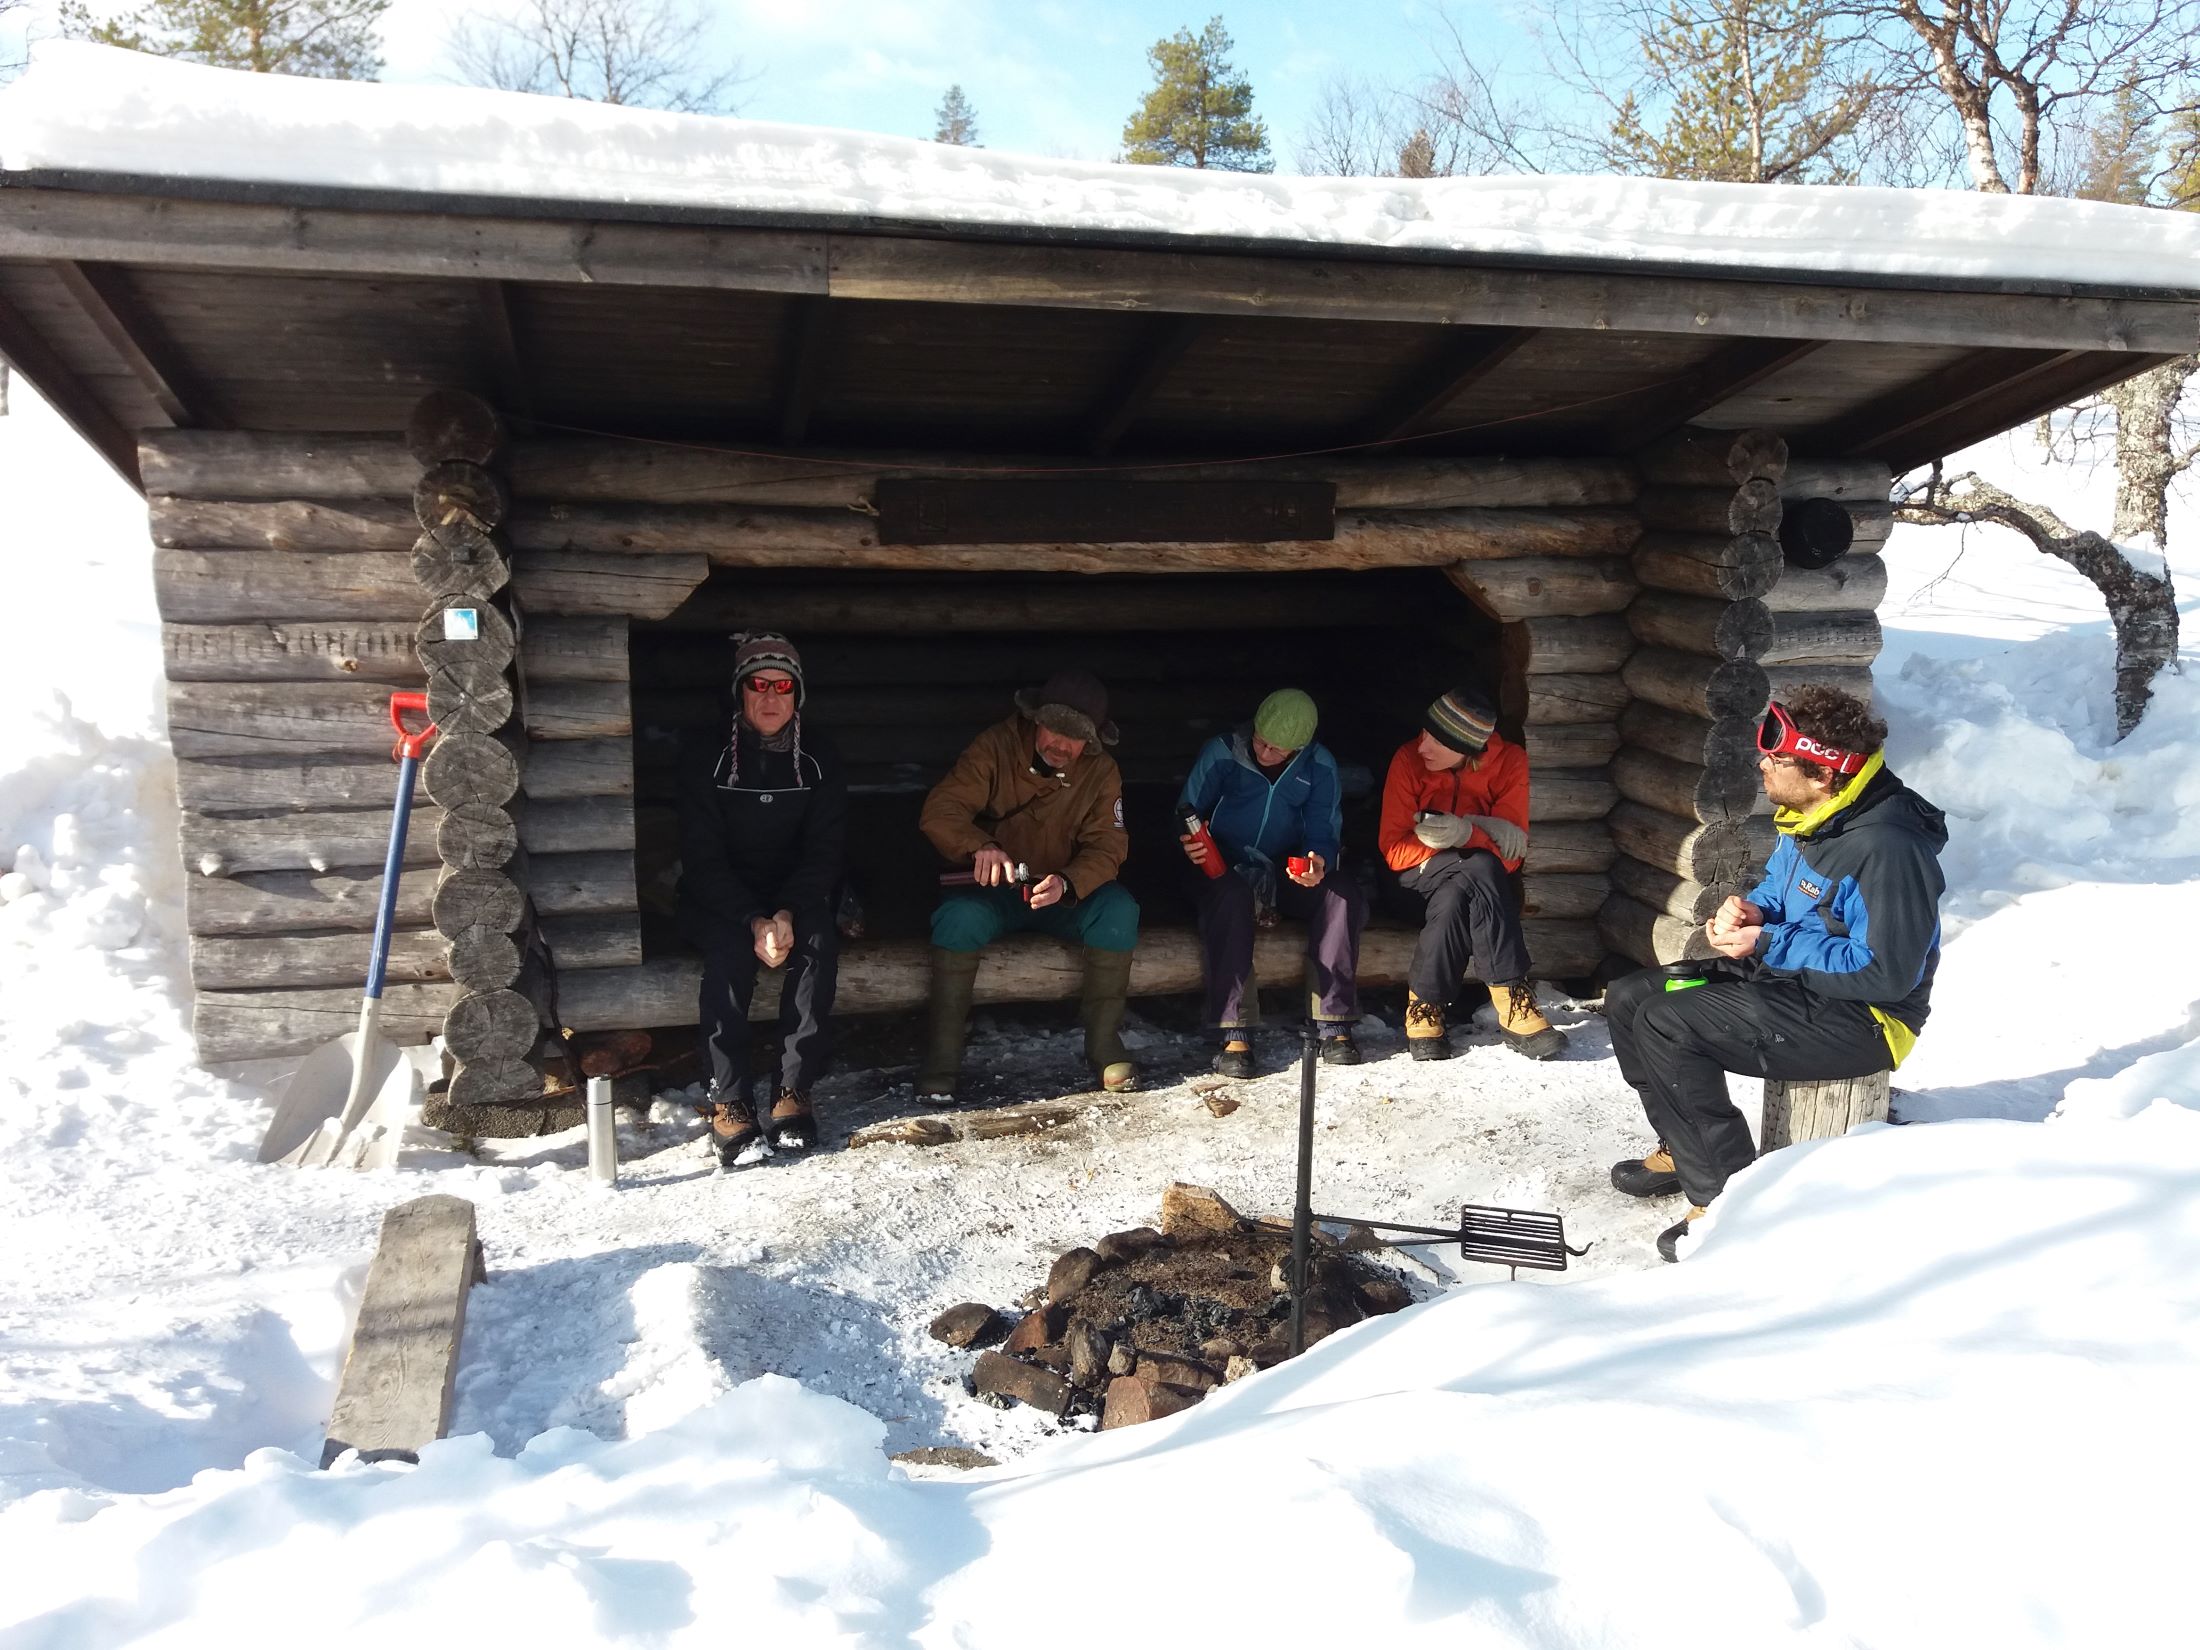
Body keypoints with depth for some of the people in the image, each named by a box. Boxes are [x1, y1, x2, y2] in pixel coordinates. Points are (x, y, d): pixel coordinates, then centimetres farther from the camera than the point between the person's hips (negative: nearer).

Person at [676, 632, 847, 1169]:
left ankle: (795, 1091, -25)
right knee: (729, 952, -32)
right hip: (720, 899, -2)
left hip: (798, 895, 2)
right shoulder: (707, 759, -8)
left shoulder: (818, 761, -1)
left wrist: (787, 914, -23)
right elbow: (703, 860, -12)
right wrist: (755, 921, -26)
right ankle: (729, 1102, -30)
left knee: (818, 943, -29)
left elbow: (825, 852, -5)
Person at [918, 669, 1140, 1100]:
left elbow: (1107, 846, -11)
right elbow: (939, 812, -22)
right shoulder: (995, 747, -13)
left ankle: (1104, 1040, -15)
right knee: (959, 916, -34)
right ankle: (942, 1055, -23)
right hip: (995, 890, -2)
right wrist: (980, 846, -44)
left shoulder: (1101, 771, -6)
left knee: (1119, 910, -28)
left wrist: (1066, 883, -34)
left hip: (1068, 894, 2)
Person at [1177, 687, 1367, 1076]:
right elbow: (1185, 813, -3)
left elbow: (1324, 832, 2)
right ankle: (1234, 1034, -38)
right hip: (1223, 870, -3)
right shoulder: (1222, 752, -9)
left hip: (1285, 875, 3)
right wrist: (1190, 844, -28)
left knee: (1345, 895, -25)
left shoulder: (1320, 767, -1)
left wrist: (1319, 862, -23)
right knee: (1231, 897, -39)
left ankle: (1334, 1024, -22)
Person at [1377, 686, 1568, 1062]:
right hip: (1414, 882, -1)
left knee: (1453, 900, -36)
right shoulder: (1409, 759, -15)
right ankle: (1514, 1003, -33)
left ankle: (1425, 1006, -27)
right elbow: (1393, 849, -17)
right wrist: (1476, 851, -26)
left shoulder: (1510, 761, -11)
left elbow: (1512, 851, -14)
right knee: (1480, 867, -34)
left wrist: (1466, 834, -34)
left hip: (1466, 885, 2)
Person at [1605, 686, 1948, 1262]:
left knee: (1663, 1023, -24)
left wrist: (1766, 945, -23)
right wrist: (1750, 910, -5)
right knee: (1628, 998, 4)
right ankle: (1682, 1150, 18)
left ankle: (1725, 1196, -15)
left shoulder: (1886, 848, -27)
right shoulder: (1808, 816, 3)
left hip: (1862, 1020, -10)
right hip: (1791, 977, 10)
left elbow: (1886, 973, -27)